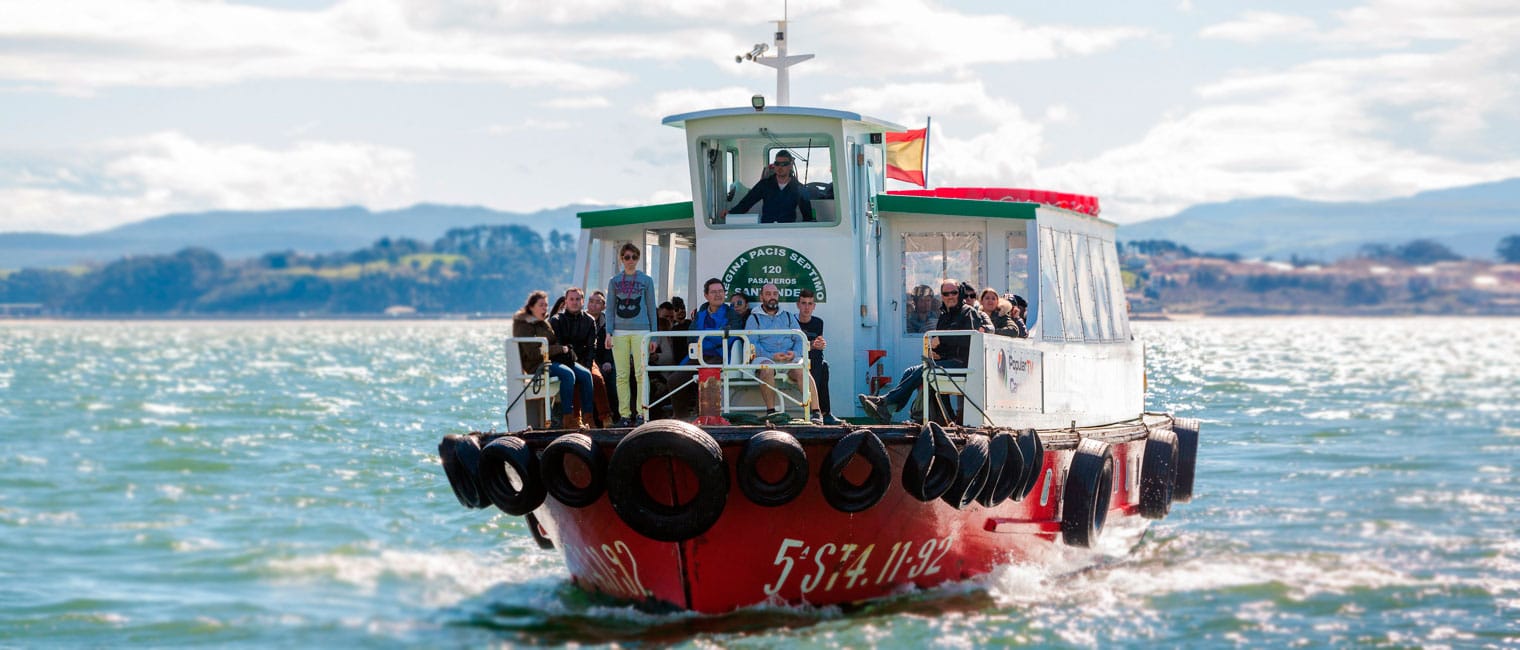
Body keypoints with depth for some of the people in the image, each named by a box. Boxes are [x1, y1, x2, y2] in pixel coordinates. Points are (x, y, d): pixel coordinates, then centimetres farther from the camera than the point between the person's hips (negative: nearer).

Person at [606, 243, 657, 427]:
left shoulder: (646, 280, 9)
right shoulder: (614, 281, 12)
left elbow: (651, 308, 10)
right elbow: (610, 309, 11)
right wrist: (608, 332, -1)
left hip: (640, 330, -1)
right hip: (620, 332, 2)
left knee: (641, 373, -8)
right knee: (622, 375, -1)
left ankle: (641, 414, -5)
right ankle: (624, 415, 2)